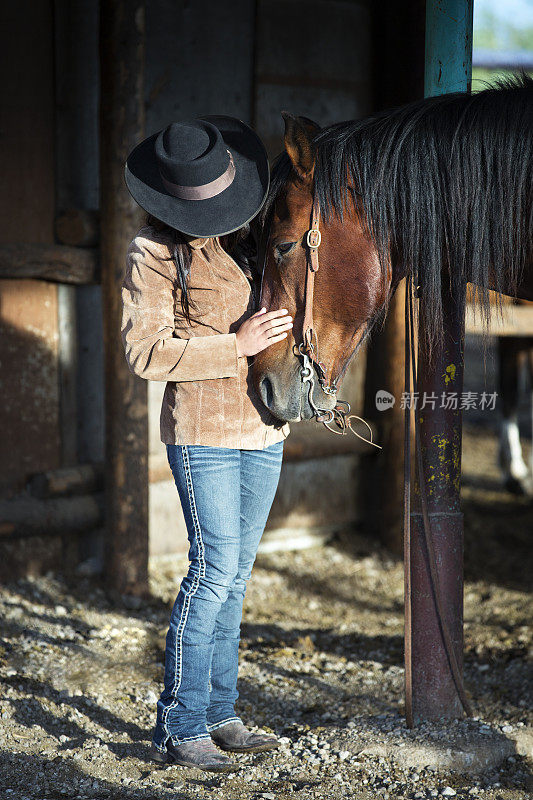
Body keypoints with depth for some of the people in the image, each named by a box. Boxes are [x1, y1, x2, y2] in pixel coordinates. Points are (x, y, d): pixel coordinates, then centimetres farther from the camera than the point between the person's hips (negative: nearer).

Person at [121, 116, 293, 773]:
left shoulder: (256, 234, 10)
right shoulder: (155, 253, -9)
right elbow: (145, 352, -15)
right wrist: (235, 346, -18)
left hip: (265, 429, 6)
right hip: (202, 429, -6)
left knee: (234, 575, 10)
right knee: (214, 568, -9)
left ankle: (217, 714, 18)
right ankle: (178, 727, -1)